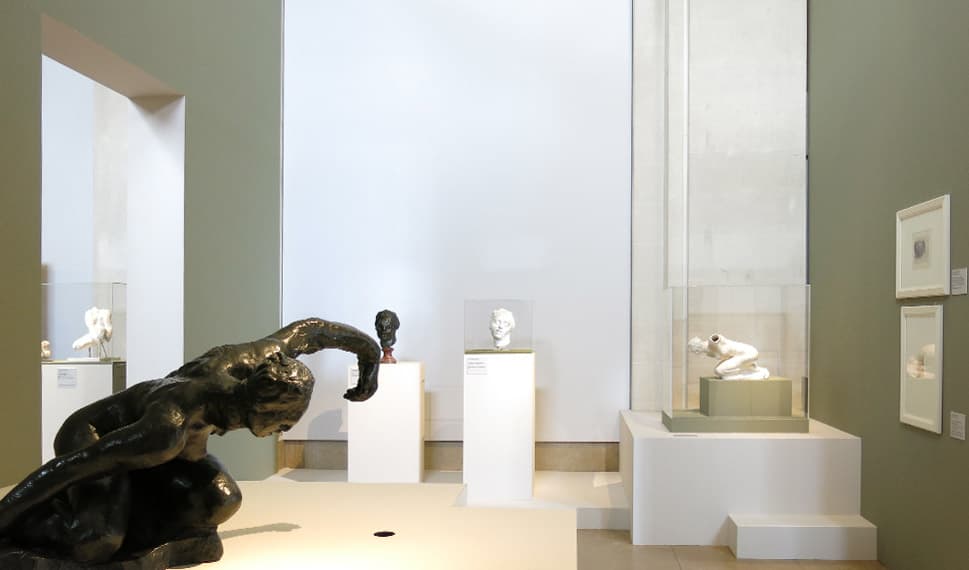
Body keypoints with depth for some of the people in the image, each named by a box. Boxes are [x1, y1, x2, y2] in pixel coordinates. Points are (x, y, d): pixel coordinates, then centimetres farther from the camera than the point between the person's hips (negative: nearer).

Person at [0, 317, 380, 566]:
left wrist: (369, 351, 1)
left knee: (220, 503, -15)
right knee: (95, 544, -32)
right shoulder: (168, 432, -45)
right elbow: (65, 467, -39)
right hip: (91, 439, -7)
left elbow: (309, 329, -10)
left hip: (139, 434, 7)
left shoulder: (242, 361, -27)